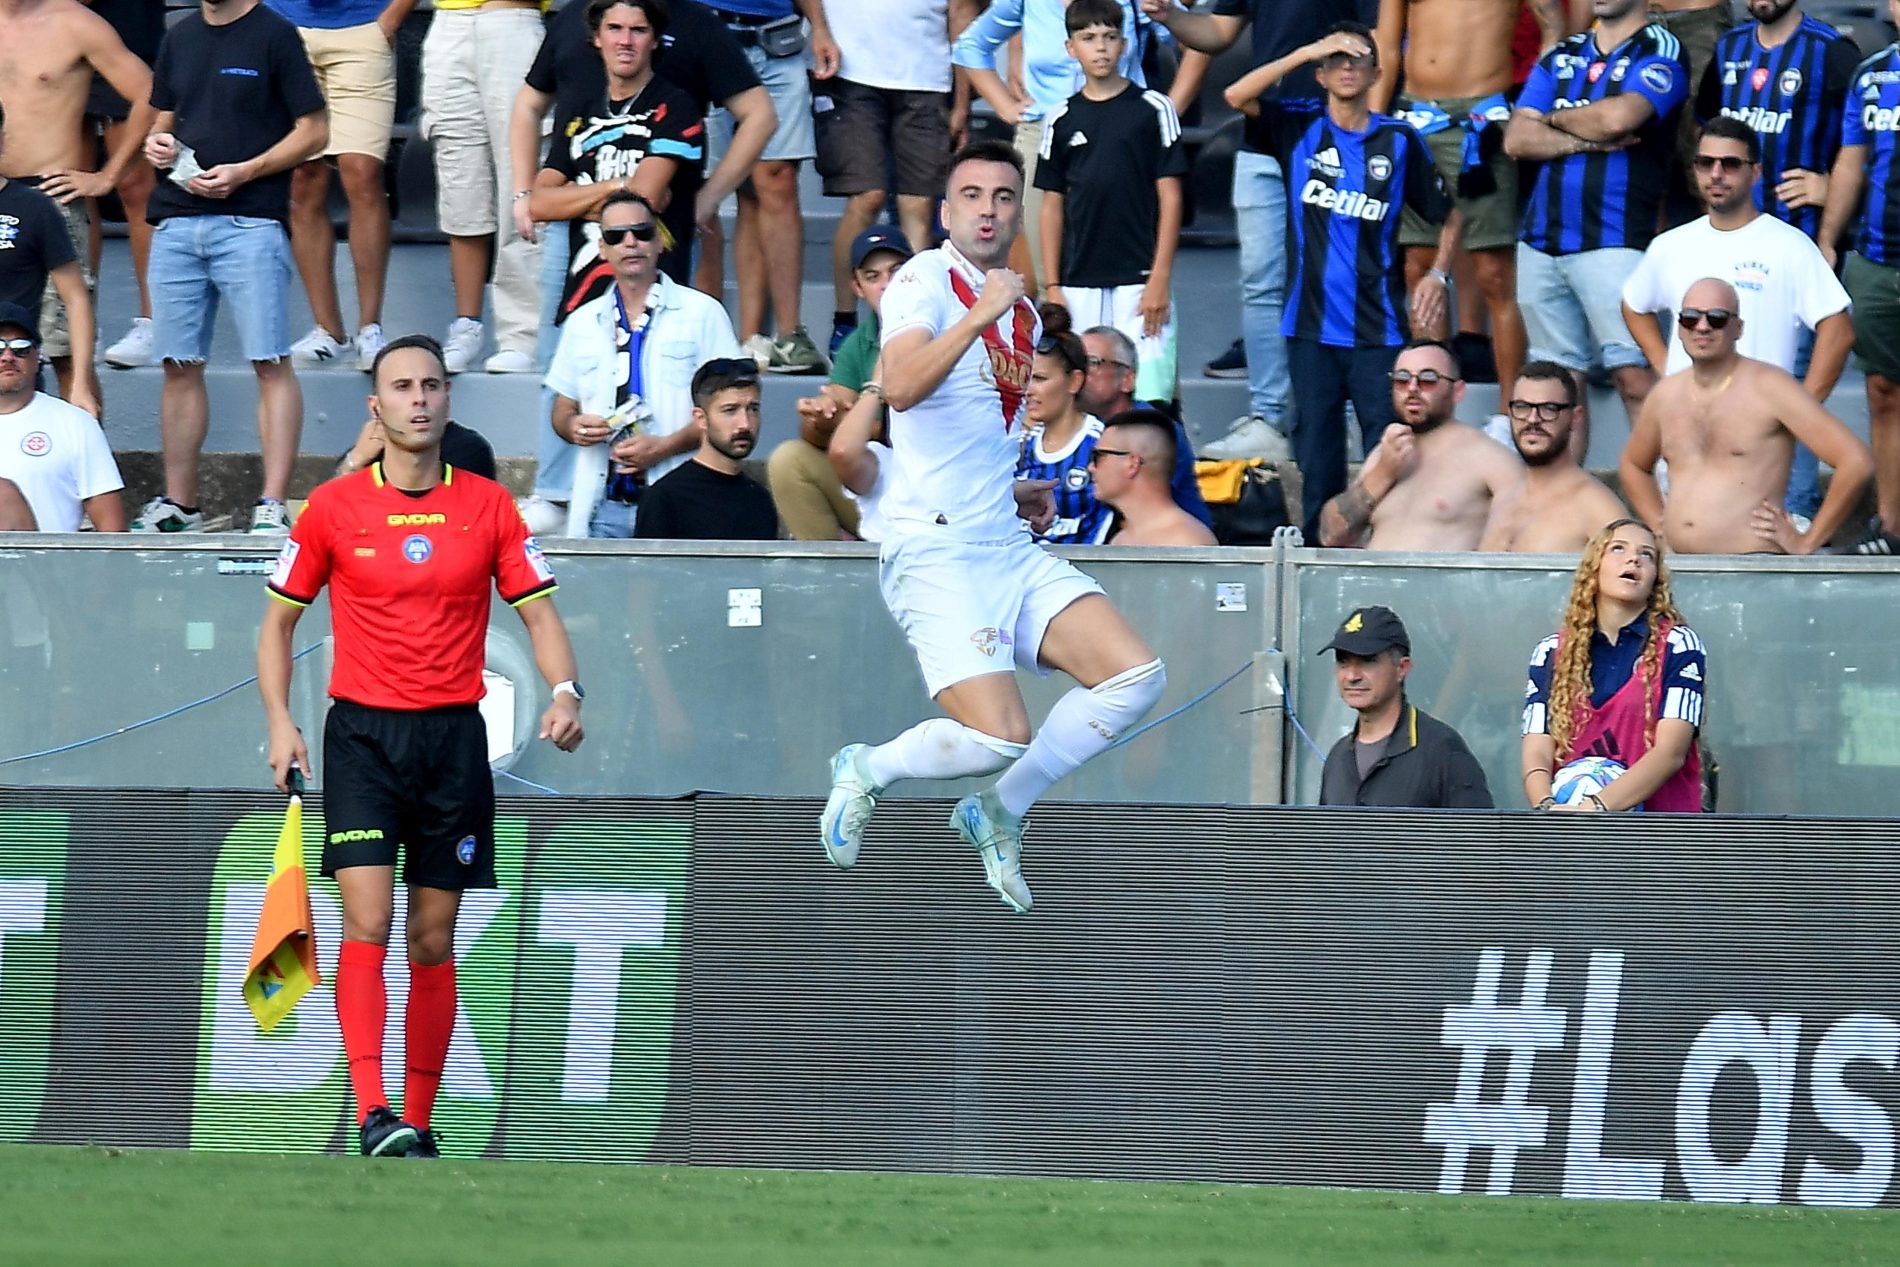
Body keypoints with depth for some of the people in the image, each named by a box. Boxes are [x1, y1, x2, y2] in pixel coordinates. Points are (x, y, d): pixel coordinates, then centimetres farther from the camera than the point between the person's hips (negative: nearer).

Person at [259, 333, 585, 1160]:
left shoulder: (488, 506, 4)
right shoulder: (333, 508, 1)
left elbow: (539, 612, 6)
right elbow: (279, 620, 9)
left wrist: (565, 692, -13)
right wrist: (279, 722, -3)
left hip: (455, 739, 2)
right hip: (363, 734, -2)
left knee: (433, 942, 5)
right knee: (366, 924, -15)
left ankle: (418, 1124, 12)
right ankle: (373, 1115, -23)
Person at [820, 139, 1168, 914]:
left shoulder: (1022, 315, 17)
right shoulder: (926, 280, -8)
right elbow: (900, 386, -27)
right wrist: (979, 316, -35)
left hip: (1010, 550, 8)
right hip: (935, 552, -8)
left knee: (1135, 676, -7)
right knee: (997, 740, -20)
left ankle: (998, 811, 10)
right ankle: (868, 772, 11)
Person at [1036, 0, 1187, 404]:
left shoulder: (1153, 110, 1)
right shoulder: (1062, 121, 9)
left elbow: (1170, 197, -1)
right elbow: (1052, 207, 12)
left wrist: (1159, 279, -8)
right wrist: (1051, 286, 5)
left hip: (1139, 280, -3)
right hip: (1079, 286, 3)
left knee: (1146, 395, -10)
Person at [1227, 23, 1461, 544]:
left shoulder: (1399, 140, 5)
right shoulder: (1299, 127, 6)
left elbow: (1448, 216, 14)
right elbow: (1238, 96, -11)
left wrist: (1438, 277, -1)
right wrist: (1308, 51, -12)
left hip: (1379, 326, -1)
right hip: (1312, 325, 1)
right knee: (1316, 456, 5)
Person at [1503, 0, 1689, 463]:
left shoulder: (1660, 52, 0)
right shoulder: (1560, 56, 18)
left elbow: (1618, 117, -18)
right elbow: (1517, 139, 7)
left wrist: (1555, 120, 1)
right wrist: (1588, 139, -8)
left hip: (1614, 242, -6)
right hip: (1541, 241, 6)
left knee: (1634, 377, -13)